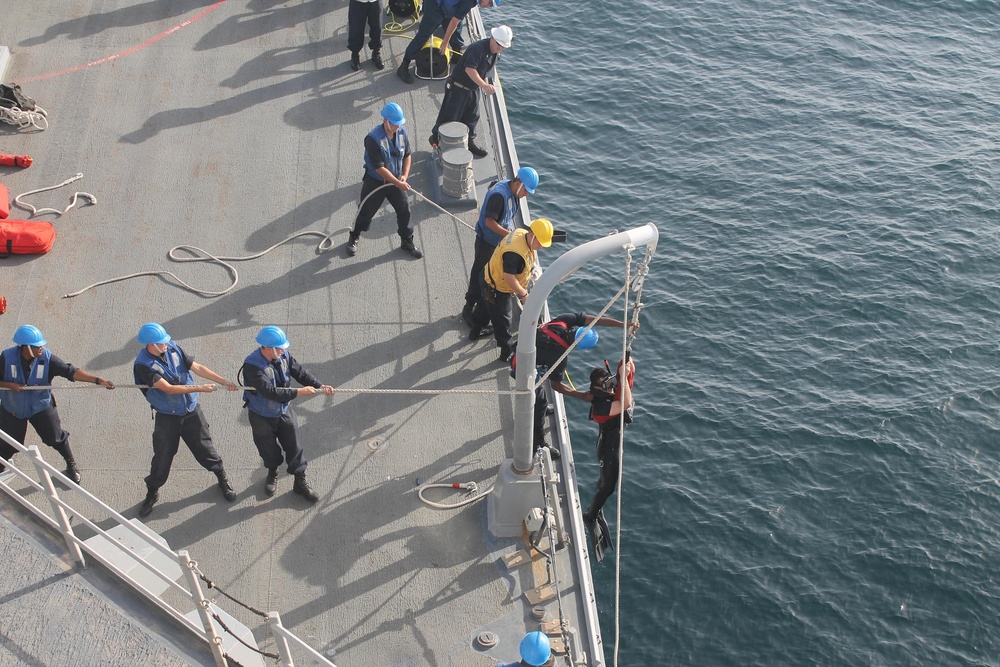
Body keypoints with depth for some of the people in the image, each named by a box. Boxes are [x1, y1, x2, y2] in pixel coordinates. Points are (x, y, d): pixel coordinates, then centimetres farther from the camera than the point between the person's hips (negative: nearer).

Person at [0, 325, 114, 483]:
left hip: (41, 407, 0)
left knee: (56, 438, 8)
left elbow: (71, 371, -25)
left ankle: (71, 465, 33)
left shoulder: (47, 358, -22)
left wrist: (98, 380, -34)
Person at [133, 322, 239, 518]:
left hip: (191, 411, 3)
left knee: (204, 448, 13)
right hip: (167, 417, -3)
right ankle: (152, 493, 31)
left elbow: (197, 367, -4)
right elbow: (168, 389, -25)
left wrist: (223, 381, -11)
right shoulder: (143, 365, -22)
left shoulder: (173, 348, -9)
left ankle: (223, 479, 35)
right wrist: (199, 388, -25)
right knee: (162, 457, 9)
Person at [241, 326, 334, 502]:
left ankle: (300, 482, 28)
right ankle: (272, 474, 49)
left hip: (284, 412, 4)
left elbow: (300, 372, -8)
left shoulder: (284, 355, -16)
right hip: (261, 417, -4)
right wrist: (299, 392, -35)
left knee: (293, 446, 10)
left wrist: (320, 386, -23)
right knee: (268, 448, 19)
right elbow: (271, 392, -38)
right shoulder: (252, 367, -34)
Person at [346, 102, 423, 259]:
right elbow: (379, 167, -27)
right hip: (375, 182, -5)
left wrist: (404, 175, -8)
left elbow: (407, 155, 7)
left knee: (404, 210, 10)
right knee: (366, 212, 10)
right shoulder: (373, 139, -28)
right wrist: (398, 183, -26)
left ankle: (407, 241, 30)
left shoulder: (401, 132, -8)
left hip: (396, 182, 5)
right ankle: (354, 238, 35)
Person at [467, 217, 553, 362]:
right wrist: (523, 294, -23)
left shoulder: (522, 233, -11)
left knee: (485, 307, 31)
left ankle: (475, 331, 54)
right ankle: (507, 352, 21)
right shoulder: (515, 252, -41)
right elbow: (509, 278, -35)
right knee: (502, 319, 6)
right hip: (496, 289, -10)